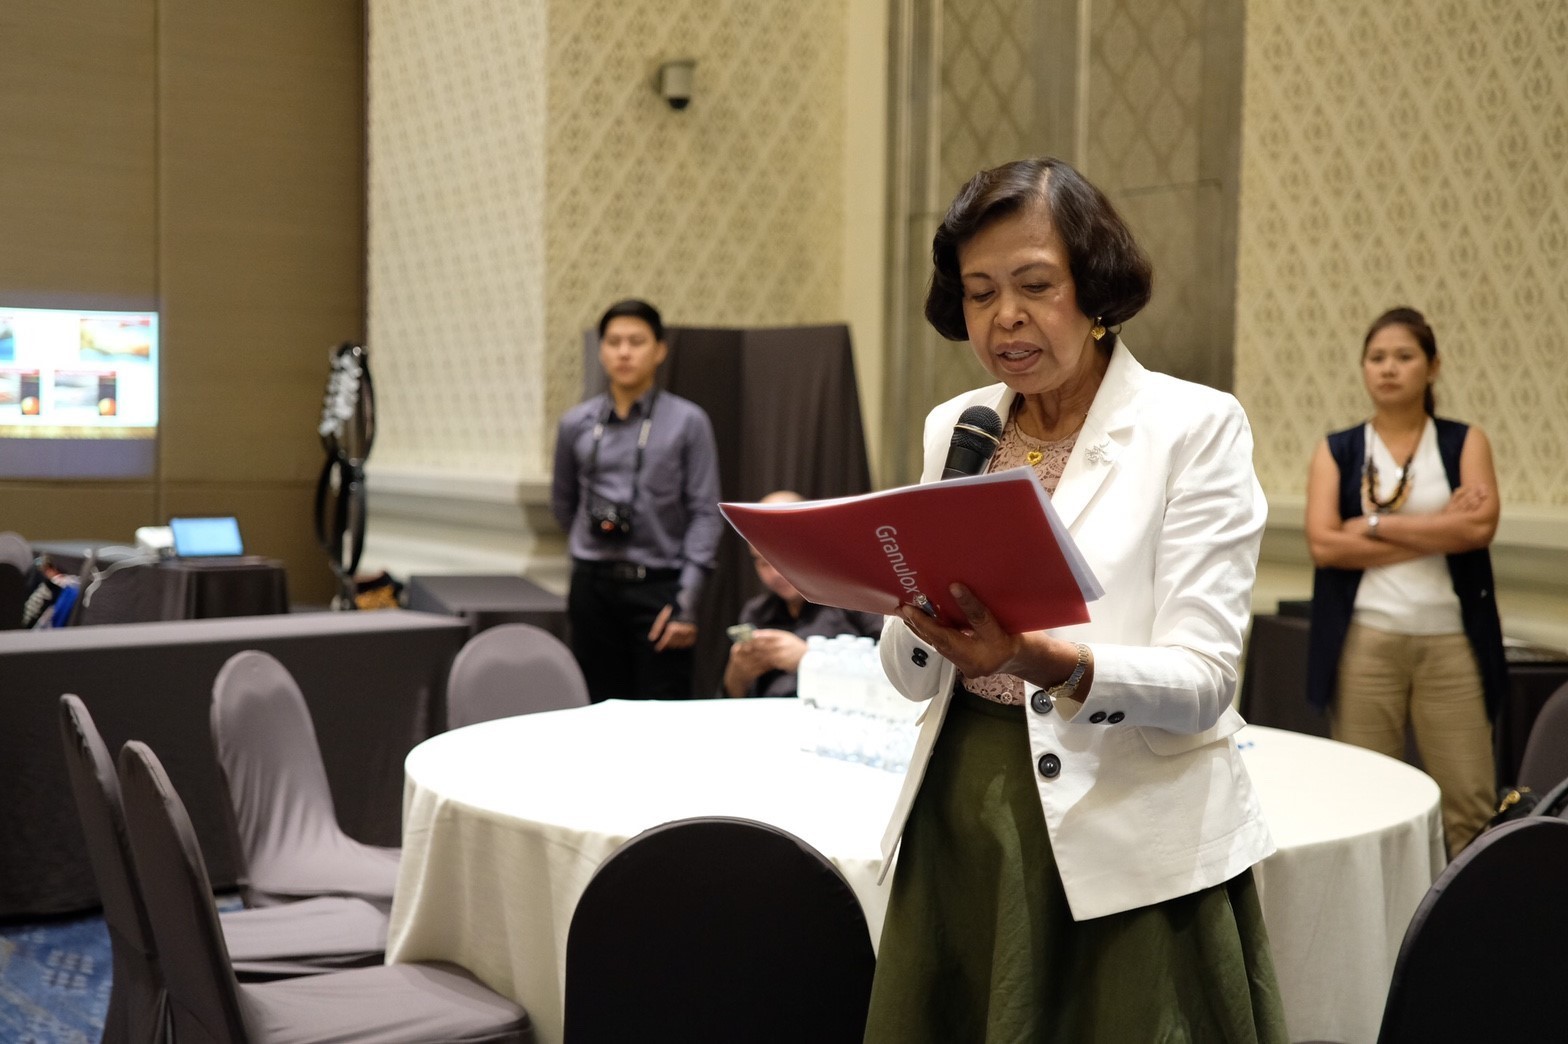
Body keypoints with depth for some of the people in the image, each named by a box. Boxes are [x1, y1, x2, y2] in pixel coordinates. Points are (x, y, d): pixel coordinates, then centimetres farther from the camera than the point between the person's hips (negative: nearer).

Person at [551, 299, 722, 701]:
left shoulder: (687, 422, -1)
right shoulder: (576, 424, 8)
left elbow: (705, 513, -5)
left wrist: (687, 600, -11)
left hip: (658, 584, -3)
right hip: (593, 587, 3)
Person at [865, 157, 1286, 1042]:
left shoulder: (1196, 427, -6)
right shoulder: (954, 429, 8)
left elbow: (1201, 681, -15)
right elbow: (912, 677, 9)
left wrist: (1052, 661, -32)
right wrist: (923, 606, -13)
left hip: (1131, 850, -4)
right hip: (958, 830, 5)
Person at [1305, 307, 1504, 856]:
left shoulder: (1464, 441, 9)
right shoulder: (1337, 451, 8)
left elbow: (1481, 525, -9)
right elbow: (1323, 543, -7)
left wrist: (1375, 526, -8)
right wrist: (1440, 530, -7)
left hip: (1450, 640, 0)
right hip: (1365, 640, 0)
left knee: (1470, 804, -4)